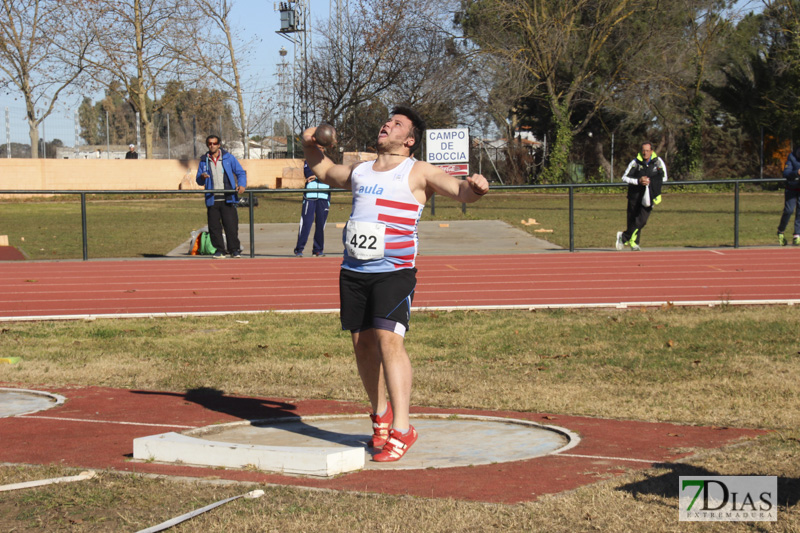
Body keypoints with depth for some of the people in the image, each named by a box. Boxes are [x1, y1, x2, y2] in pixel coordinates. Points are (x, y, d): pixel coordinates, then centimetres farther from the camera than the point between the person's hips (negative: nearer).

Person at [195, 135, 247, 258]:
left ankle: (234, 249, 1)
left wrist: (242, 185, -9)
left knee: (231, 225, -6)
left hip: (228, 198, -2)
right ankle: (219, 250, 9)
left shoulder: (228, 157, 7)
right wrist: (202, 177, -7)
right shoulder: (204, 161, 12)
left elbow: (241, 173, 9)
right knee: (214, 226, 0)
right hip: (212, 199, 2)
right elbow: (198, 181, 16)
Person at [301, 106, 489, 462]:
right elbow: (325, 172, 39)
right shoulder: (359, 172, 20)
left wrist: (473, 188, -33)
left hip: (394, 271, -6)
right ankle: (380, 413, 27)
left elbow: (459, 191, -11)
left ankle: (401, 429, -16)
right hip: (353, 271, 6)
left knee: (388, 339, -18)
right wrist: (310, 146, 22)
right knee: (363, 343, 7)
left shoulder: (417, 173, 2)